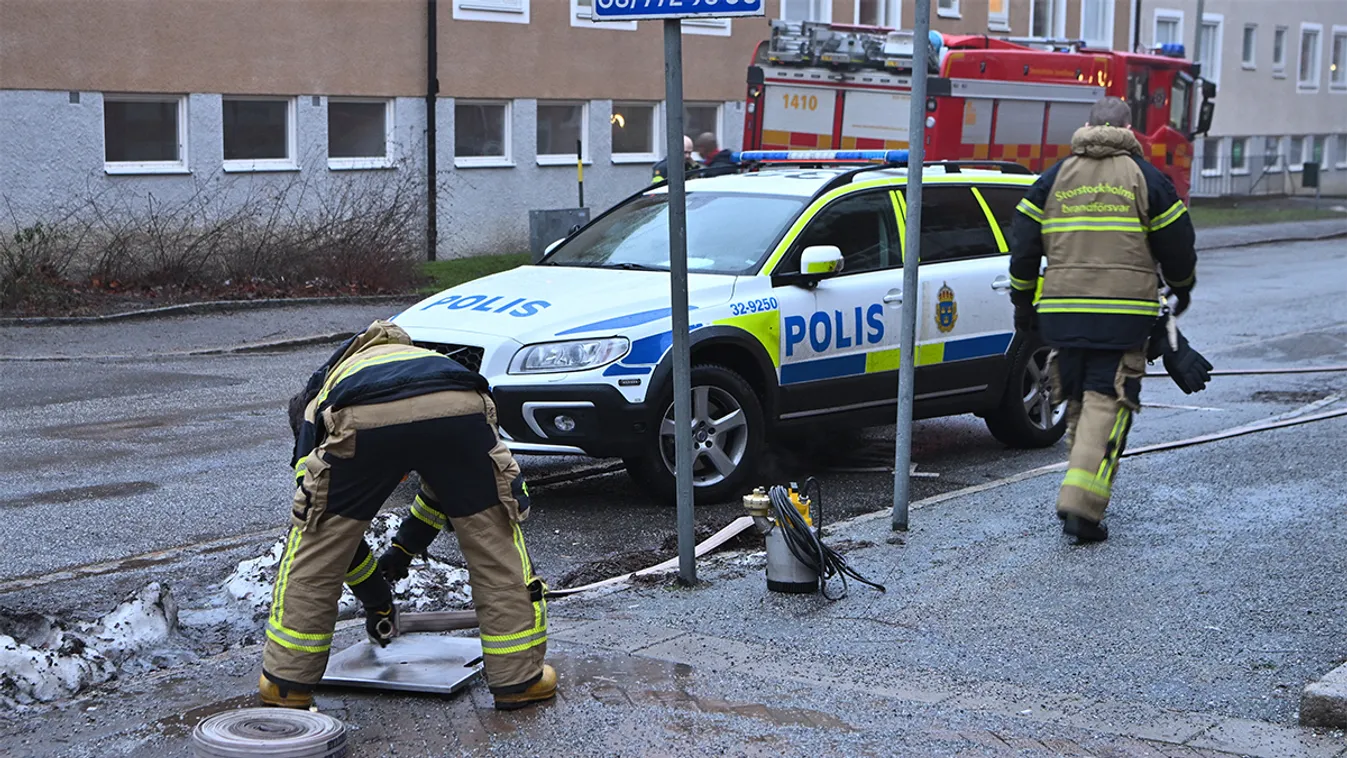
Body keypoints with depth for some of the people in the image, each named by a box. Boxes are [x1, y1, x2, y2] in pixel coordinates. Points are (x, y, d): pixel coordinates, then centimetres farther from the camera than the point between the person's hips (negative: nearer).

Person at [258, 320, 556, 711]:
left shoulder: (316, 409, 39)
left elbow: (335, 531, 40)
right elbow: (450, 481, 54)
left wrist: (376, 599, 52)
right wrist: (405, 546, 64)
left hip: (364, 421, -2)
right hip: (459, 410, 2)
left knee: (313, 552, 20)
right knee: (495, 544, 20)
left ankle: (287, 682, 28)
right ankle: (520, 677, 25)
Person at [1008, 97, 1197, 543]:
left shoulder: (1054, 177, 11)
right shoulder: (1145, 178, 3)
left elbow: (1023, 245, 9)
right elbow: (1176, 244, 6)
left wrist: (1022, 303, 18)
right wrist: (1182, 288, 25)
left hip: (1062, 312, 3)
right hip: (1123, 315, -3)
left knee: (1079, 402, 16)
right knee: (1107, 404, -6)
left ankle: (1084, 494, 22)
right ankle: (1082, 506, -18)